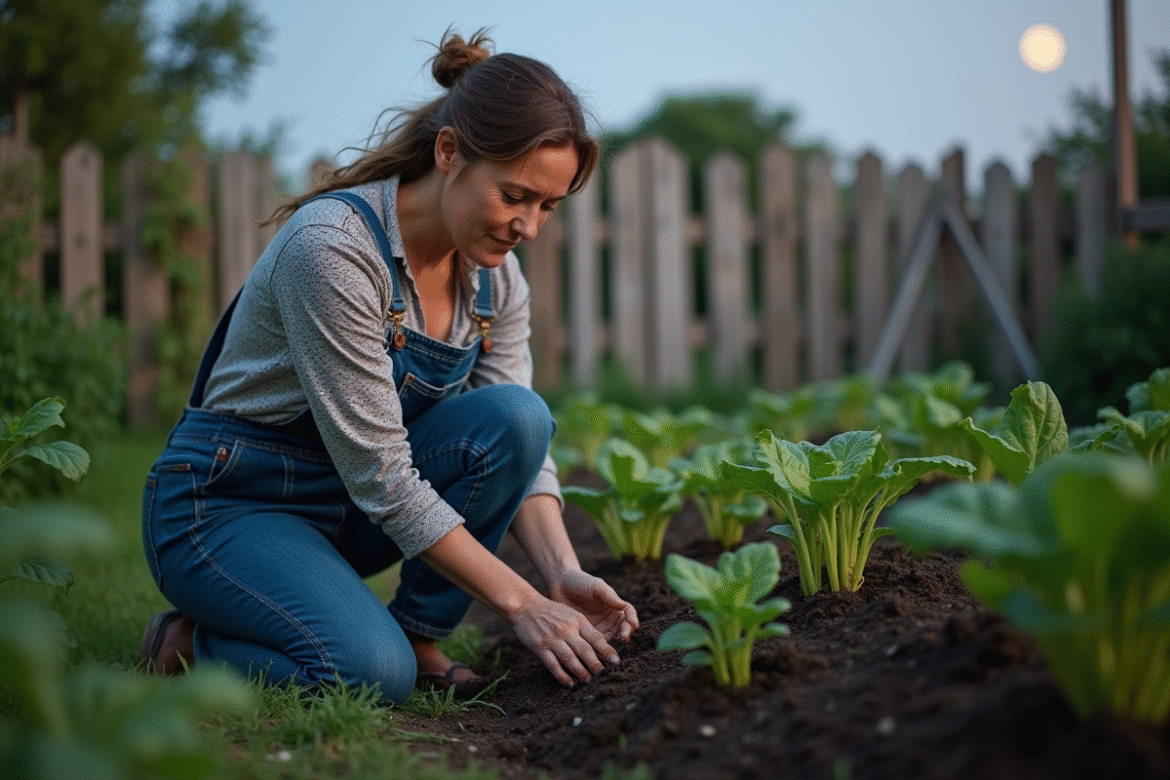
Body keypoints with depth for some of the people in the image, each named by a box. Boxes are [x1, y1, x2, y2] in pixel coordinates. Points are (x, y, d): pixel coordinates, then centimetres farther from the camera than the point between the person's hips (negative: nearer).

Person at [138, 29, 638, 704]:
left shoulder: (494, 275, -3)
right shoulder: (333, 247, -27)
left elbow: (519, 441, -2)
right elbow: (378, 475, -27)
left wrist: (564, 574, -21)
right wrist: (520, 603, -27)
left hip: (345, 506, 7)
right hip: (228, 500, -7)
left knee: (515, 417, -19)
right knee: (370, 673, -32)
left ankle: (417, 637, -4)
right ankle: (189, 642, -2)